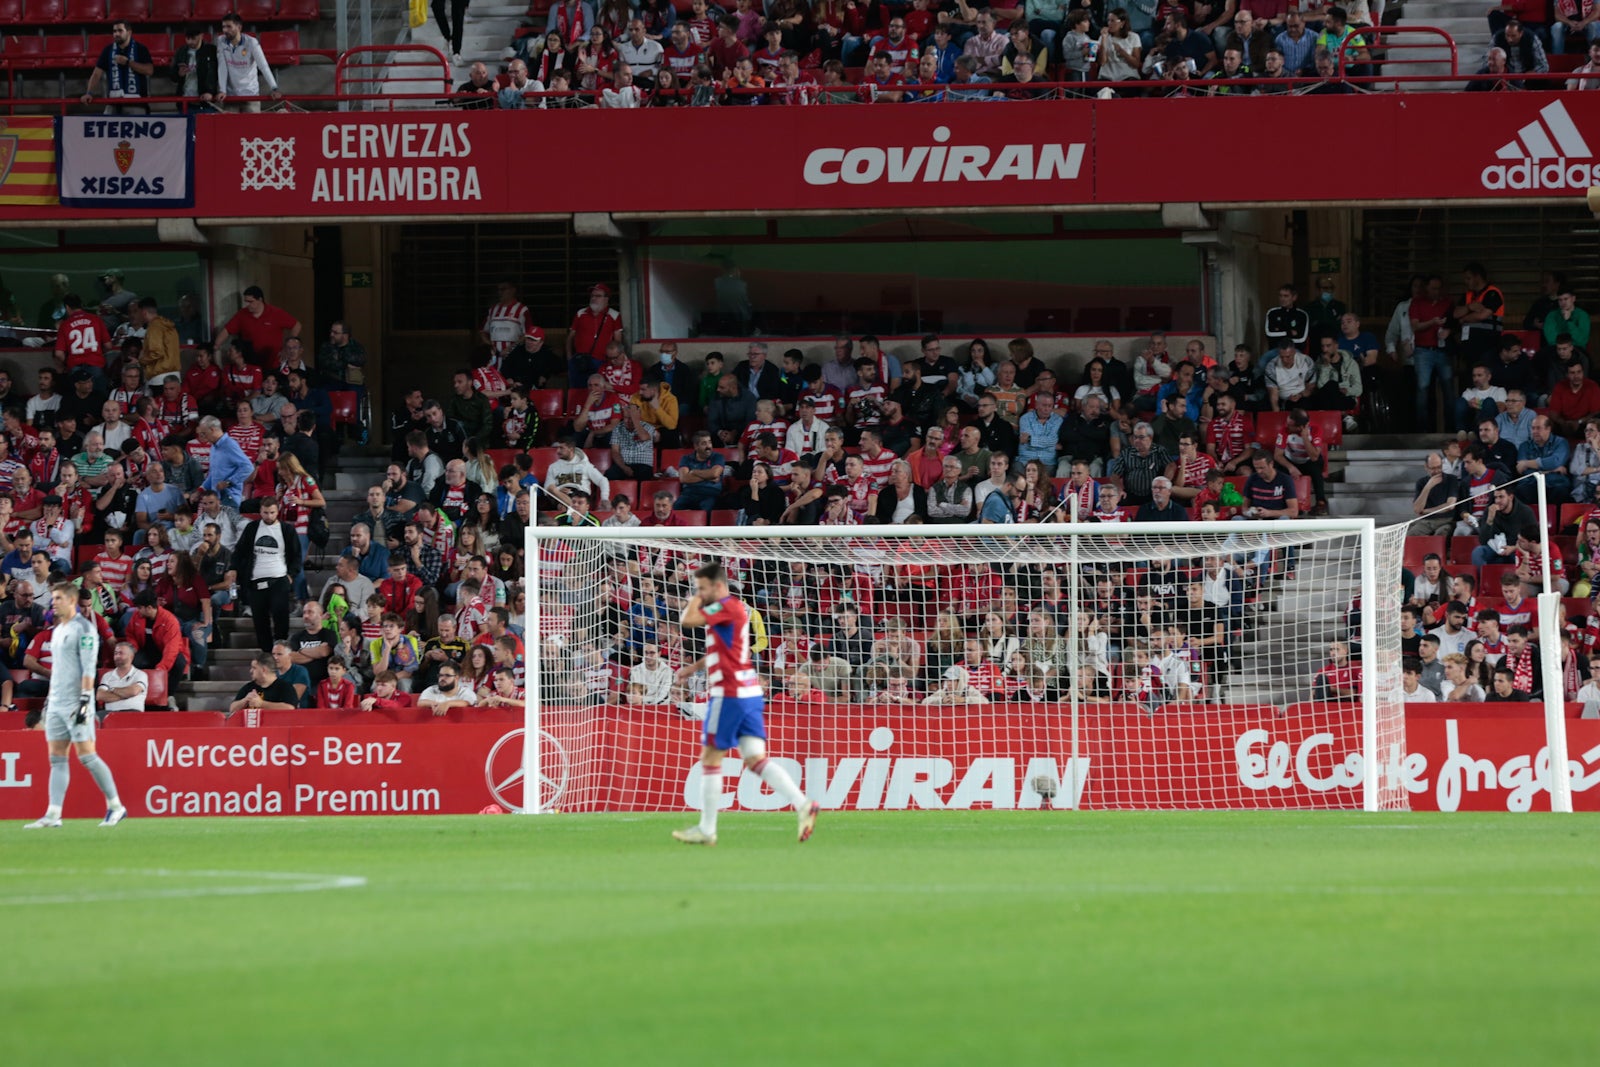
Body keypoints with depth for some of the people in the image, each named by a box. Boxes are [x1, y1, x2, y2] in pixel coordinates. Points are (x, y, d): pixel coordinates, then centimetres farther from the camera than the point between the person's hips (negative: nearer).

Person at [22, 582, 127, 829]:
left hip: (76, 705, -8)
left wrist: (85, 700, -20)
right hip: (56, 704, 8)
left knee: (87, 756, -8)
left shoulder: (83, 628, -8)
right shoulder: (57, 630, 17)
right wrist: (49, 698, 20)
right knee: (57, 758, 2)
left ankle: (116, 807, 2)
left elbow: (88, 668, -14)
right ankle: (53, 815, -1)